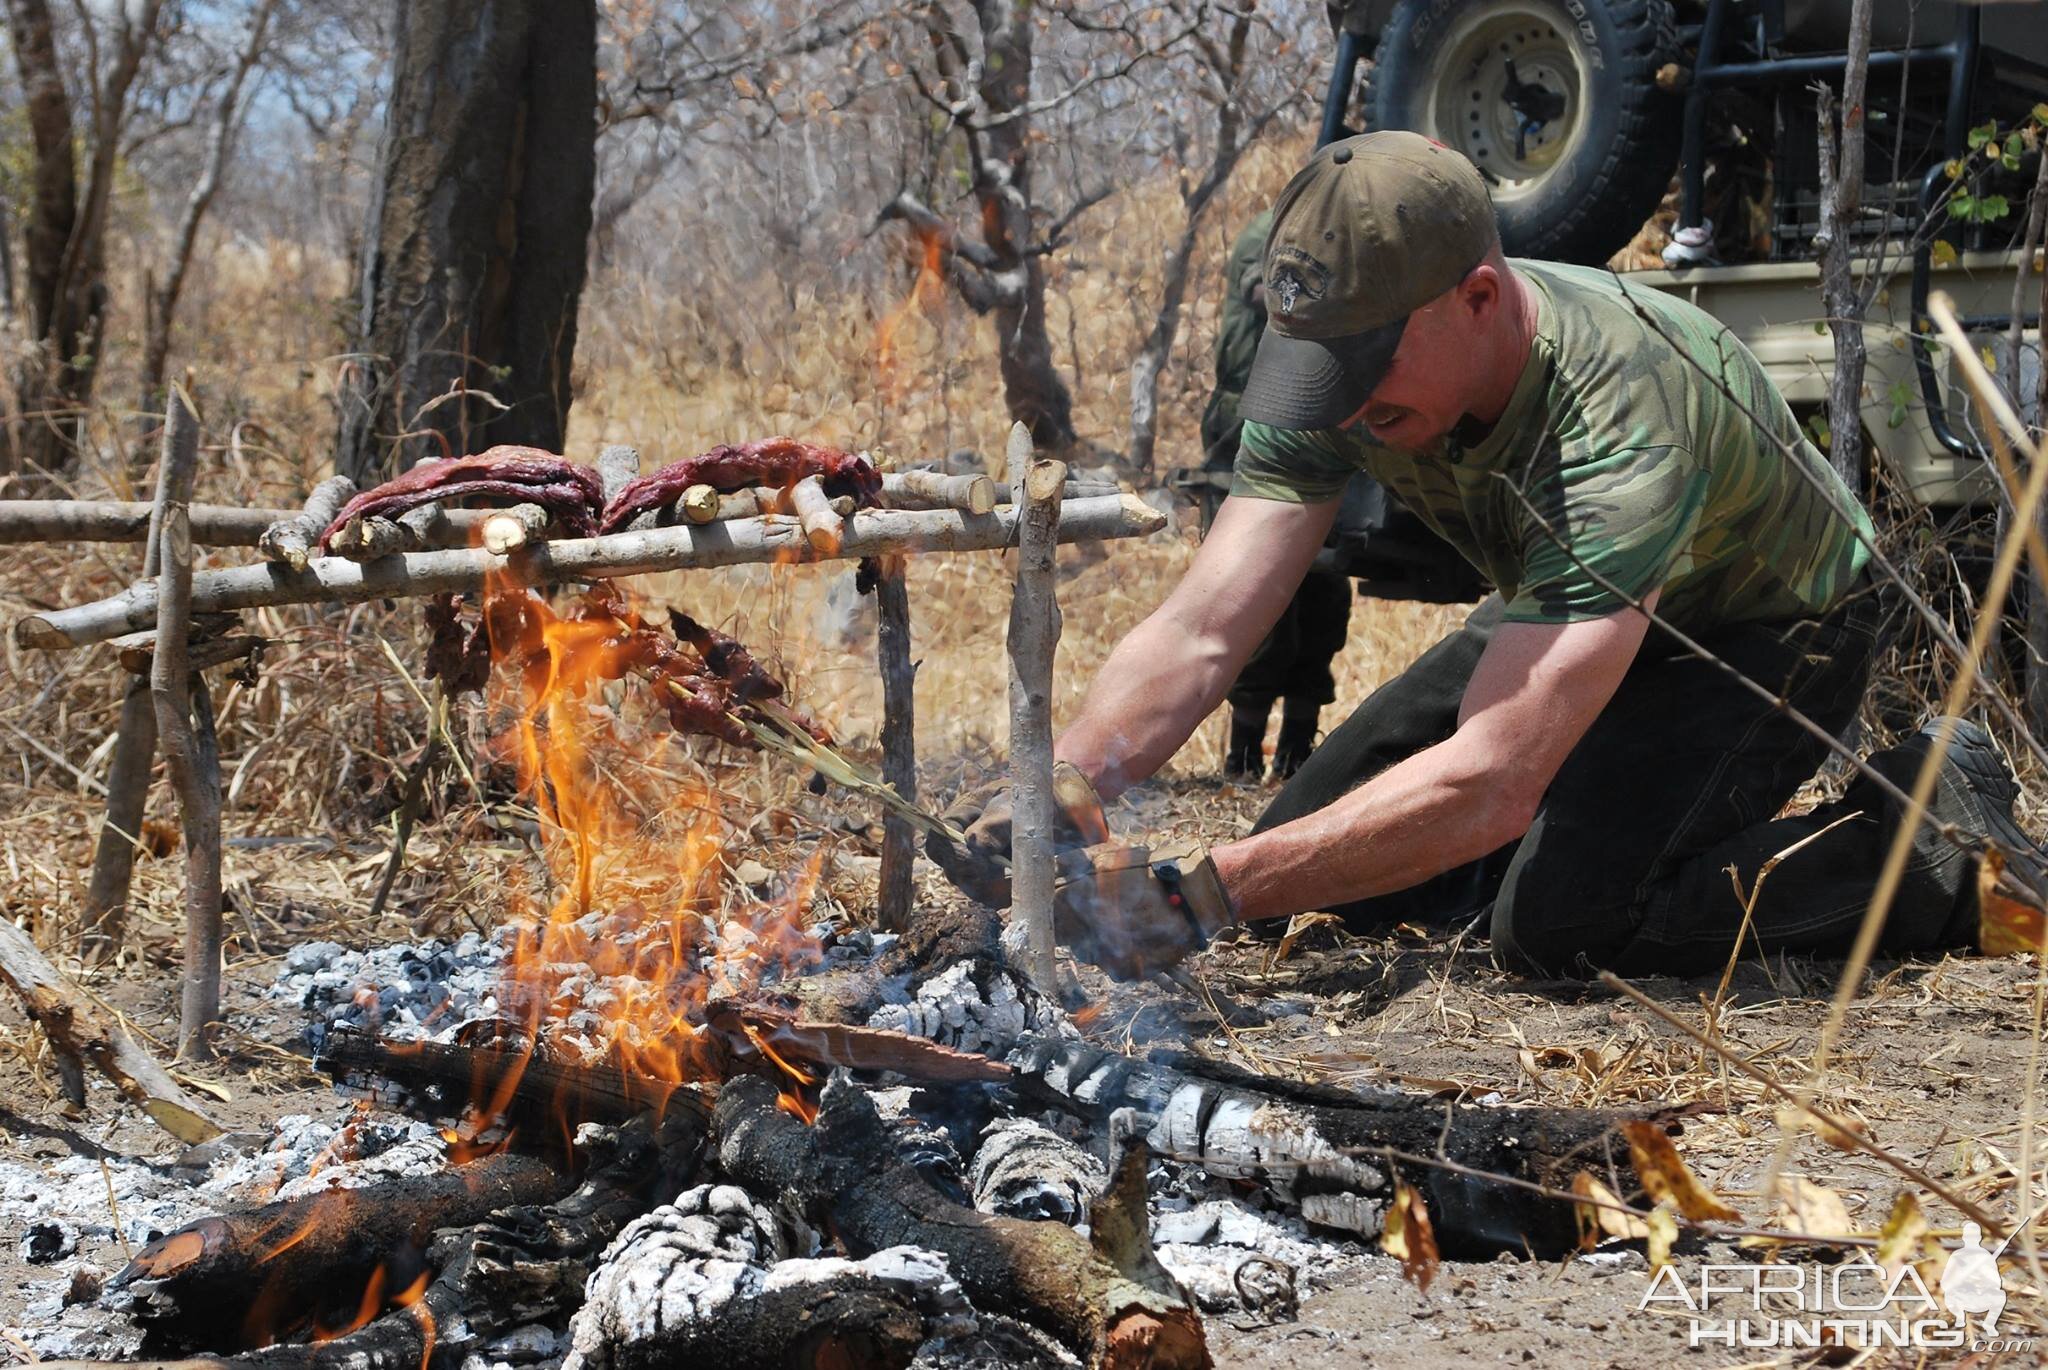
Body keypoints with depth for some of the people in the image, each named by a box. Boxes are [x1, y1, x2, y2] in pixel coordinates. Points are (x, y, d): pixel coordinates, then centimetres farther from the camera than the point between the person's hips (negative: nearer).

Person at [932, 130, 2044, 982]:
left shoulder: (1618, 418, -42)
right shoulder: (1342, 366, -23)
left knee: (1557, 926, -28)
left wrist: (1209, 891, -54)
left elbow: (1491, 782, -50)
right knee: (1311, 860, -2)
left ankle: (1934, 842, -7)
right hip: (1565, 614, 7)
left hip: (1765, 633, -7)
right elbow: (1197, 636, -26)